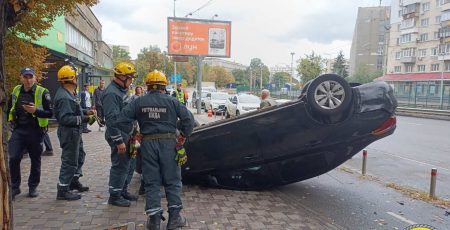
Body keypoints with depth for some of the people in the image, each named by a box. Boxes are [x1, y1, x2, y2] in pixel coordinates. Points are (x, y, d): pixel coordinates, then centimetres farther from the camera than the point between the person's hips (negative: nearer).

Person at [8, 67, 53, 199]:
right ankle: (14, 187, 10)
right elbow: (10, 108, 24)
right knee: (13, 158, -5)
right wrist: (12, 121, 13)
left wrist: (35, 111, -25)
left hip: (36, 131, -3)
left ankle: (33, 187, 23)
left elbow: (50, 113, -10)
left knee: (35, 160, 8)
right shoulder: (16, 91, 8)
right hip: (18, 130, 3)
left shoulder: (42, 92, -7)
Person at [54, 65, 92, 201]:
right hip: (69, 133, -11)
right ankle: (63, 191, 9)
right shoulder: (63, 97, -23)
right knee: (70, 161, -2)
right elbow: (65, 118, -29)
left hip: (75, 132, 11)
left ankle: (74, 182, 39)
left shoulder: (69, 94, 10)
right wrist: (84, 119, -30)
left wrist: (86, 112, 3)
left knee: (80, 155, 24)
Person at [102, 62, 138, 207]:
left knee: (125, 165, 17)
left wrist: (130, 135, 21)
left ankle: (123, 191, 30)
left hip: (125, 134, 10)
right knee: (119, 166, -2)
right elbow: (111, 119, -24)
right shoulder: (111, 93, -19)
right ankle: (114, 196, 11)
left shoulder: (121, 91, 13)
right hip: (118, 136, -10)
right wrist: (119, 141, -24)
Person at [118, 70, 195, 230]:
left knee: (151, 182, 9)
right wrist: (184, 135, 4)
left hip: (148, 143, 1)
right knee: (172, 181, 9)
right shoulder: (172, 101, -2)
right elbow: (188, 118, -8)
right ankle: (174, 217, 10)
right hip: (168, 142, -1)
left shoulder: (139, 102, 3)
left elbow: (123, 117, -2)